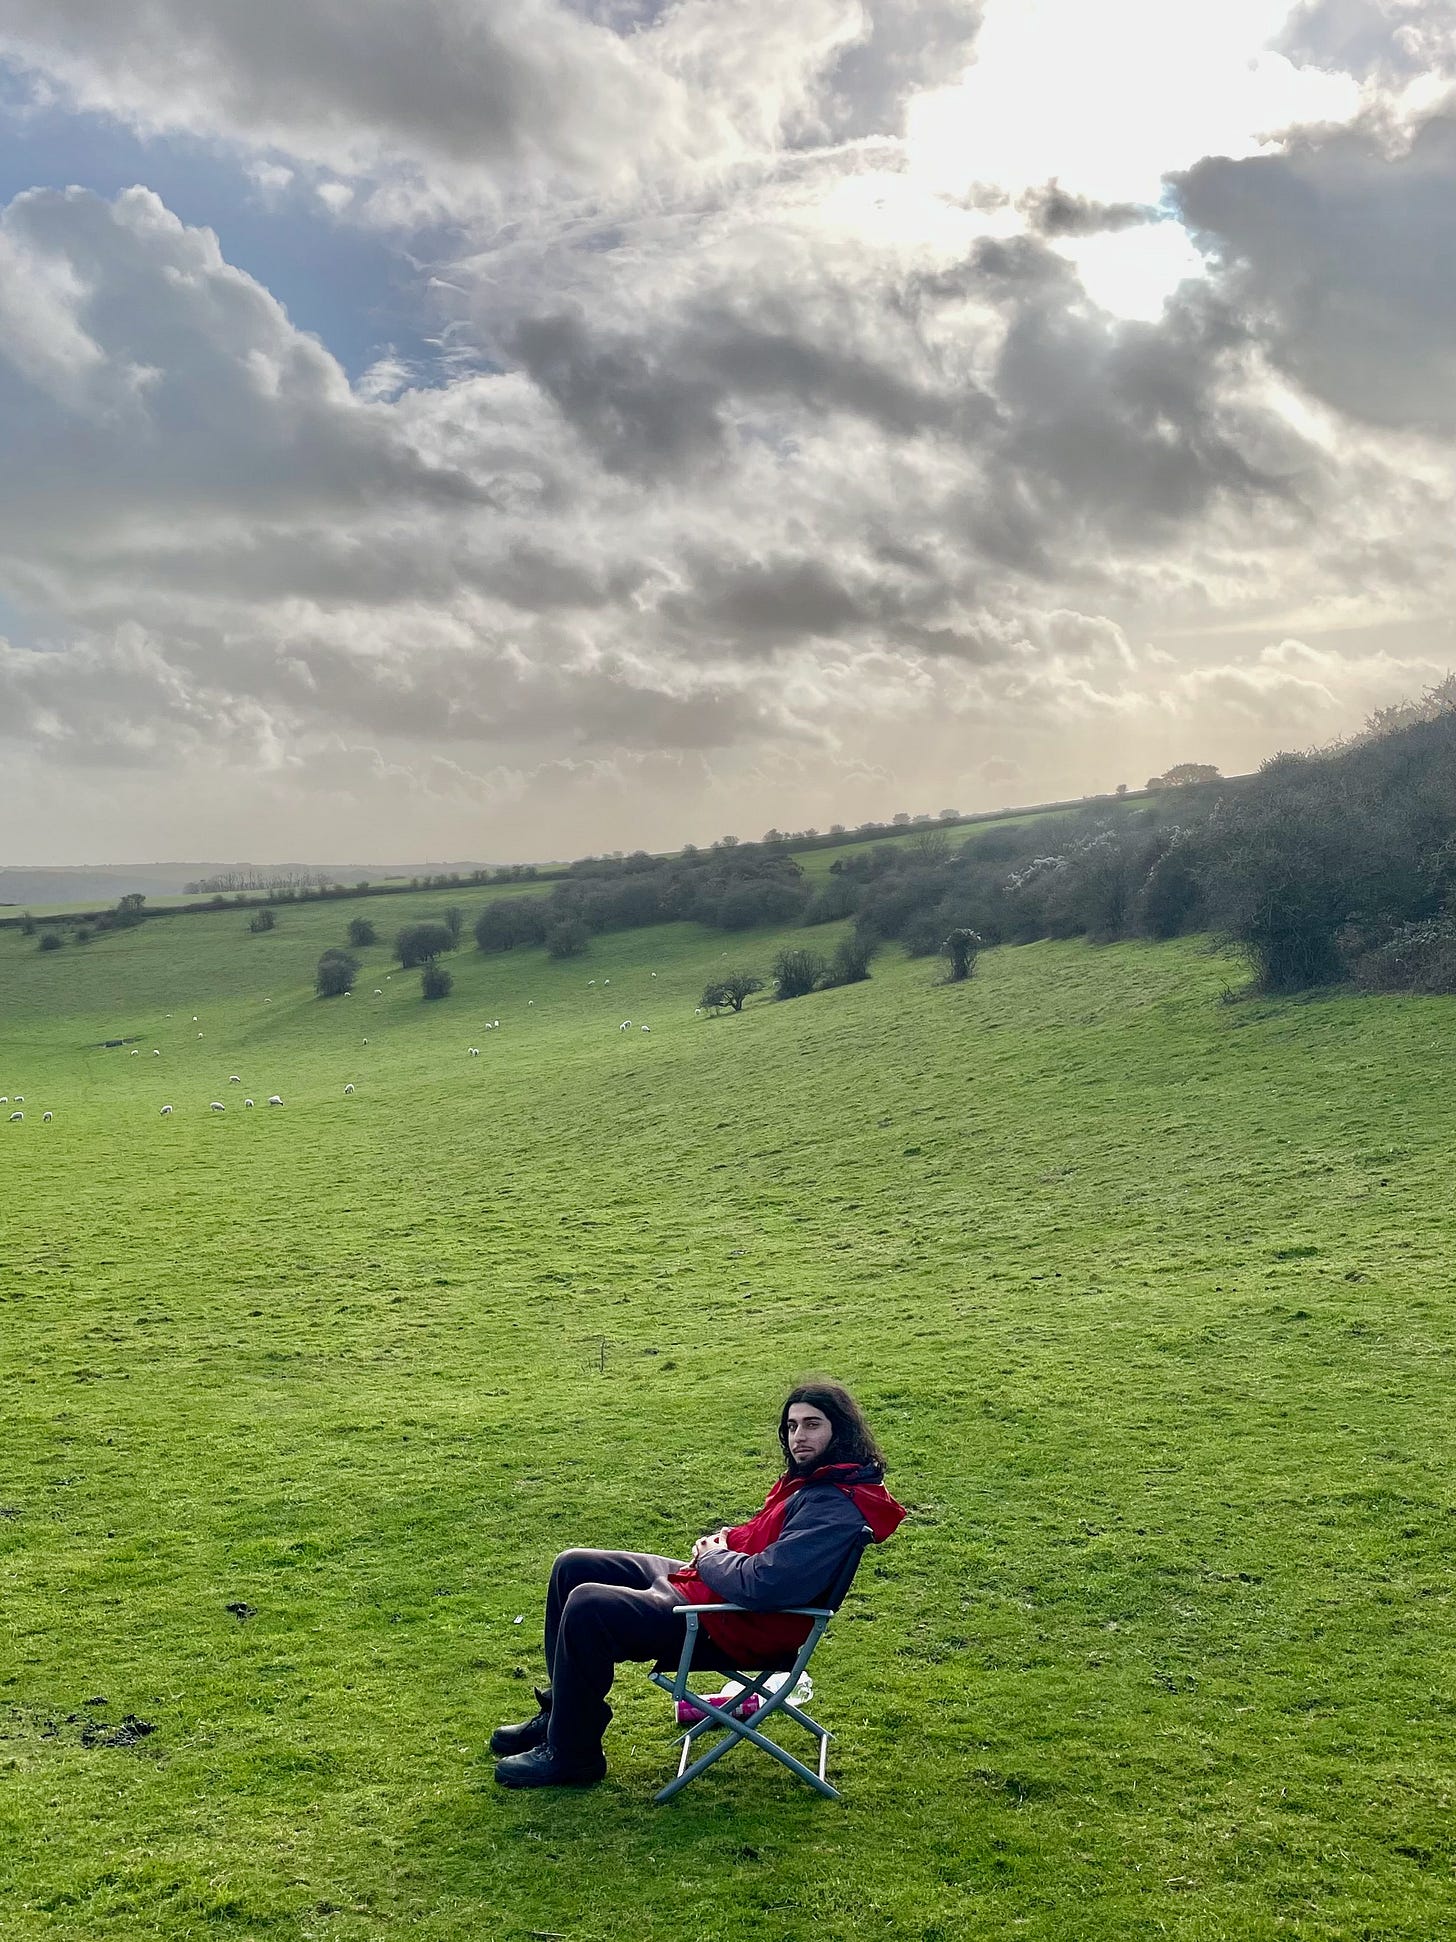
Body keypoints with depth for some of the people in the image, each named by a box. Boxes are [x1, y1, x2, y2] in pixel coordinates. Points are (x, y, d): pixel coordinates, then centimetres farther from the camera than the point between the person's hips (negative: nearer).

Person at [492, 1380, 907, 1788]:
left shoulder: (837, 1508, -25)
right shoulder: (811, 1478, 6)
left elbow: (763, 1584, -32)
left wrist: (711, 1558, -12)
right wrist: (725, 1541, 2)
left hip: (740, 1627, -11)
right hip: (710, 1584, 11)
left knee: (588, 1606, -22)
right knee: (573, 1567, 10)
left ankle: (570, 1755, -5)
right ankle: (562, 1713, 22)